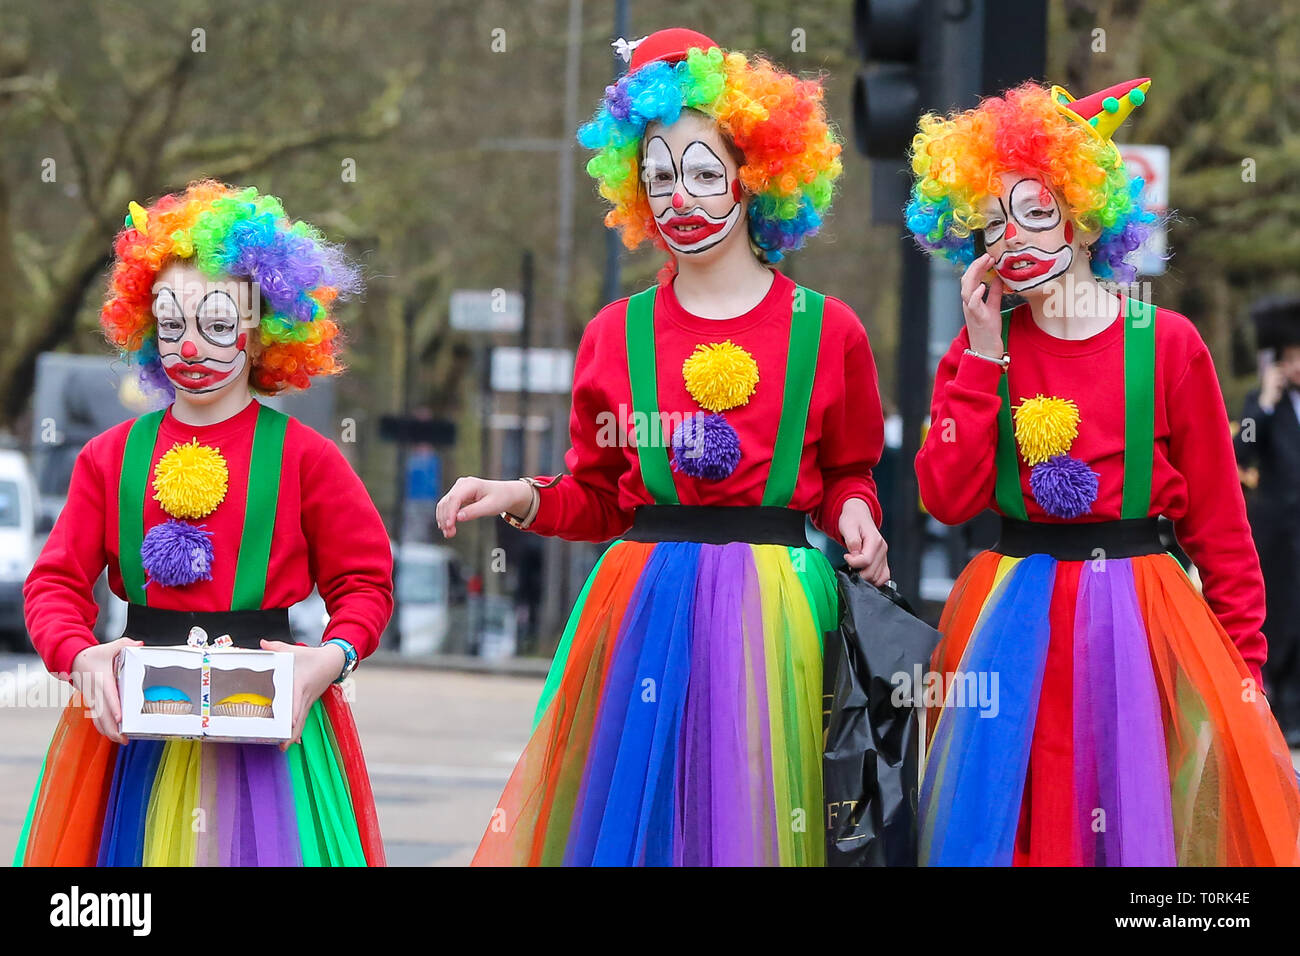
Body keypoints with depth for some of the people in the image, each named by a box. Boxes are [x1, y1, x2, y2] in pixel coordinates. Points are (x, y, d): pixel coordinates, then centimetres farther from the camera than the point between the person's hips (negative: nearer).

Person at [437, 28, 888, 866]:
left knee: (754, 817, 0)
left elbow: (847, 474, 13)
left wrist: (853, 514, -7)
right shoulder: (616, 336, 8)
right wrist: (524, 500, -4)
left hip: (774, 615, -1)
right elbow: (598, 499, 14)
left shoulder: (826, 332, 4)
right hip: (642, 609, 1)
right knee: (632, 809, 1)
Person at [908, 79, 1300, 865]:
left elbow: (1219, 520, -2)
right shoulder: (979, 350, 5)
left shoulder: (1166, 344, -4)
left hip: (1135, 621, -2)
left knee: (1134, 818, 1)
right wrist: (986, 354, -8)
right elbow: (949, 499, -8)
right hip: (1010, 627, 2)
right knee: (1017, 821, 6)